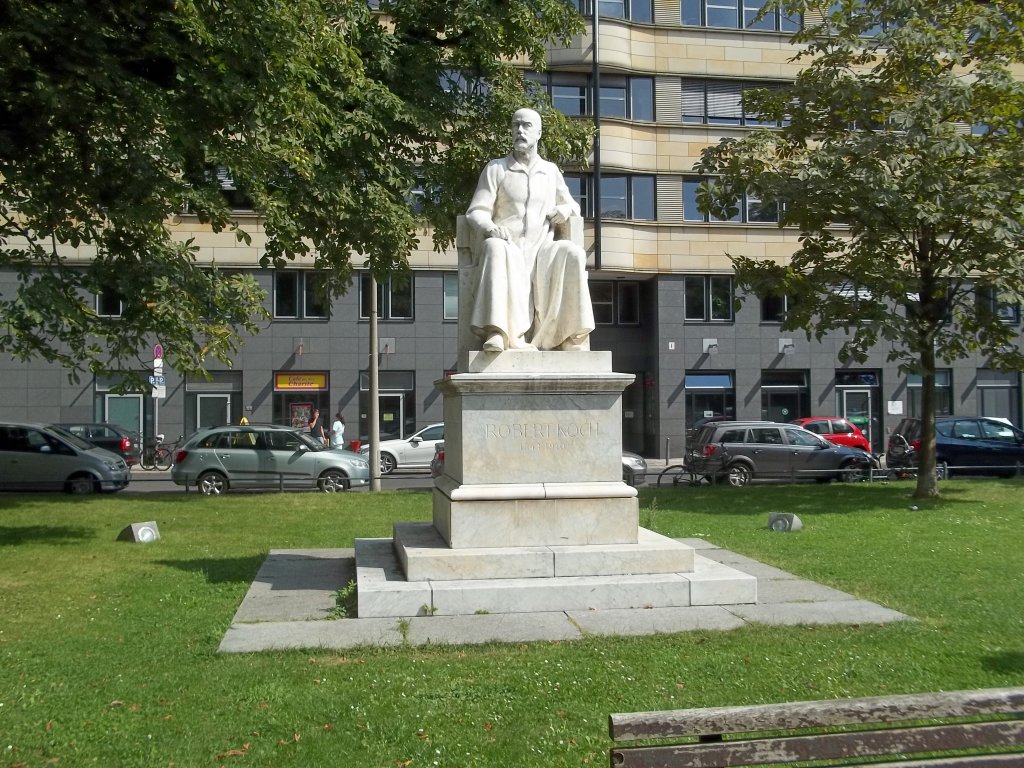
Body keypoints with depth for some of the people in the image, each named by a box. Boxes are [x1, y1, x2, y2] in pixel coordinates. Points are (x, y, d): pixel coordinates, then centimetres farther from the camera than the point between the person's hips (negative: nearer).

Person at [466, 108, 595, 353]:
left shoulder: (551, 171, 21)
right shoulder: (496, 168, 12)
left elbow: (573, 207, 29)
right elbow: (476, 211, 3)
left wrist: (565, 209, 2)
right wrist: (491, 228, -21)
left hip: (540, 251, 2)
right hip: (508, 247, -2)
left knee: (572, 253, -29)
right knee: (495, 248, -38)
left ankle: (571, 335, -29)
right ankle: (498, 332, -50)